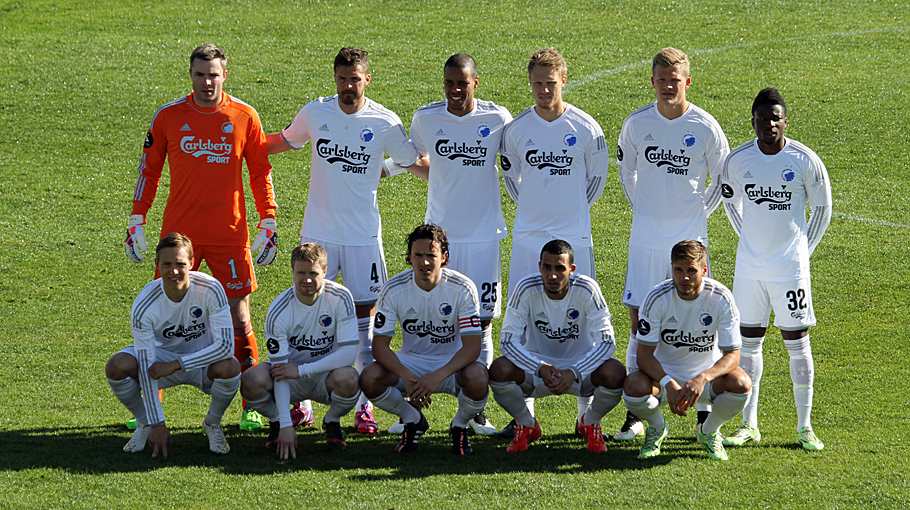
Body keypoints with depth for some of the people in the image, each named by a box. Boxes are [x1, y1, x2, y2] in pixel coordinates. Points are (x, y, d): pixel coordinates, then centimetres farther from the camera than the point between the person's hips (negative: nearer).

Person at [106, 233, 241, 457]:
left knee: (230, 367, -35)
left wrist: (176, 364, -31)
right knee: (116, 367, -27)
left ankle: (213, 423, -3)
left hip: (204, 360, -1)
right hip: (163, 353, 1)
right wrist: (157, 424, -23)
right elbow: (146, 368, -22)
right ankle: (144, 423, 3)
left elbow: (226, 345, -27)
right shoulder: (144, 306, -25)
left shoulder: (210, 289, -26)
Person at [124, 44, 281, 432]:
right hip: (178, 231, 1)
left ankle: (251, 407, 9)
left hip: (230, 234, -1)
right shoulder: (168, 117, 3)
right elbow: (149, 170, 9)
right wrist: (136, 222, 6)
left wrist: (268, 224, 2)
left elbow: (260, 172, 7)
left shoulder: (244, 117, 2)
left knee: (239, 318, 0)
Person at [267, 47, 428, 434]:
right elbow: (284, 142, 19)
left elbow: (415, 162, 9)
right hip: (318, 232, 1)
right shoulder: (314, 113, 0)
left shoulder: (385, 123, -5)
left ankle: (365, 407, 7)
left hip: (363, 235, -1)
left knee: (364, 316, 0)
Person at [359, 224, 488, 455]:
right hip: (411, 360, 2)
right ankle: (413, 421, 4)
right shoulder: (393, 289, -14)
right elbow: (379, 345, -14)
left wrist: (437, 376, -37)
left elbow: (472, 346, -22)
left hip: (453, 360, -2)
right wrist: (406, 376, -34)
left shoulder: (462, 287, -18)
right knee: (369, 379, -27)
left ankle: (459, 426, 1)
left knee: (477, 380, -36)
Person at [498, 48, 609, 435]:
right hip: (528, 235, 2)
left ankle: (587, 412, 7)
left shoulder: (585, 128, -3)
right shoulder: (517, 129, 1)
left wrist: (574, 210, 10)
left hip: (574, 235, -2)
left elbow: (596, 177, 10)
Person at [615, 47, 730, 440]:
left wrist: (699, 213, 3)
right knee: (639, 320, 0)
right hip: (646, 238, 2)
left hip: (690, 239, -2)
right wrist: (641, 210, 10)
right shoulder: (637, 123, 0)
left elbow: (722, 180, 8)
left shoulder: (705, 127, -5)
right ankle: (635, 414, 7)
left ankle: (705, 412, 9)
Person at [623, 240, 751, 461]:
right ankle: (657, 428, 4)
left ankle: (709, 431, 2)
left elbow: (732, 355, -17)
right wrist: (668, 384, -36)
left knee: (741, 384, -31)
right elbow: (644, 354, -16)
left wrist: (702, 379, -37)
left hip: (708, 373, 0)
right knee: (634, 387, -33)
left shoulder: (721, 298, -18)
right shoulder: (657, 298, -18)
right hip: (664, 373, 0)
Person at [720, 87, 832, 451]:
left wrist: (803, 250, 4)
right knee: (749, 341, 6)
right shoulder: (738, 160, -3)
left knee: (797, 342, 0)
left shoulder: (805, 161, -8)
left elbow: (822, 209, 4)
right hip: (750, 267, 2)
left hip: (791, 267, -2)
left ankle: (805, 426, 8)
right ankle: (749, 425, 15)